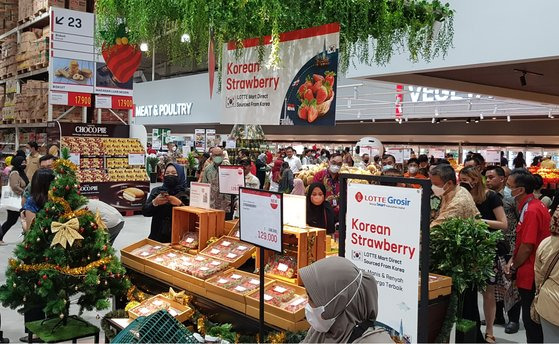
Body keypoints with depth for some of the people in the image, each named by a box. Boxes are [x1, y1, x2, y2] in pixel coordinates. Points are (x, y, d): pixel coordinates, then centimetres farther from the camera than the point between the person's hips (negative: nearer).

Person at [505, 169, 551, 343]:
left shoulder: (531, 210, -22)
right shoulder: (536, 205, 9)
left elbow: (527, 246, -21)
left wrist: (513, 266, -7)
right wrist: (513, 260, 7)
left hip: (530, 276, -10)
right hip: (535, 273, 10)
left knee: (531, 321, 3)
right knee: (532, 318, 20)